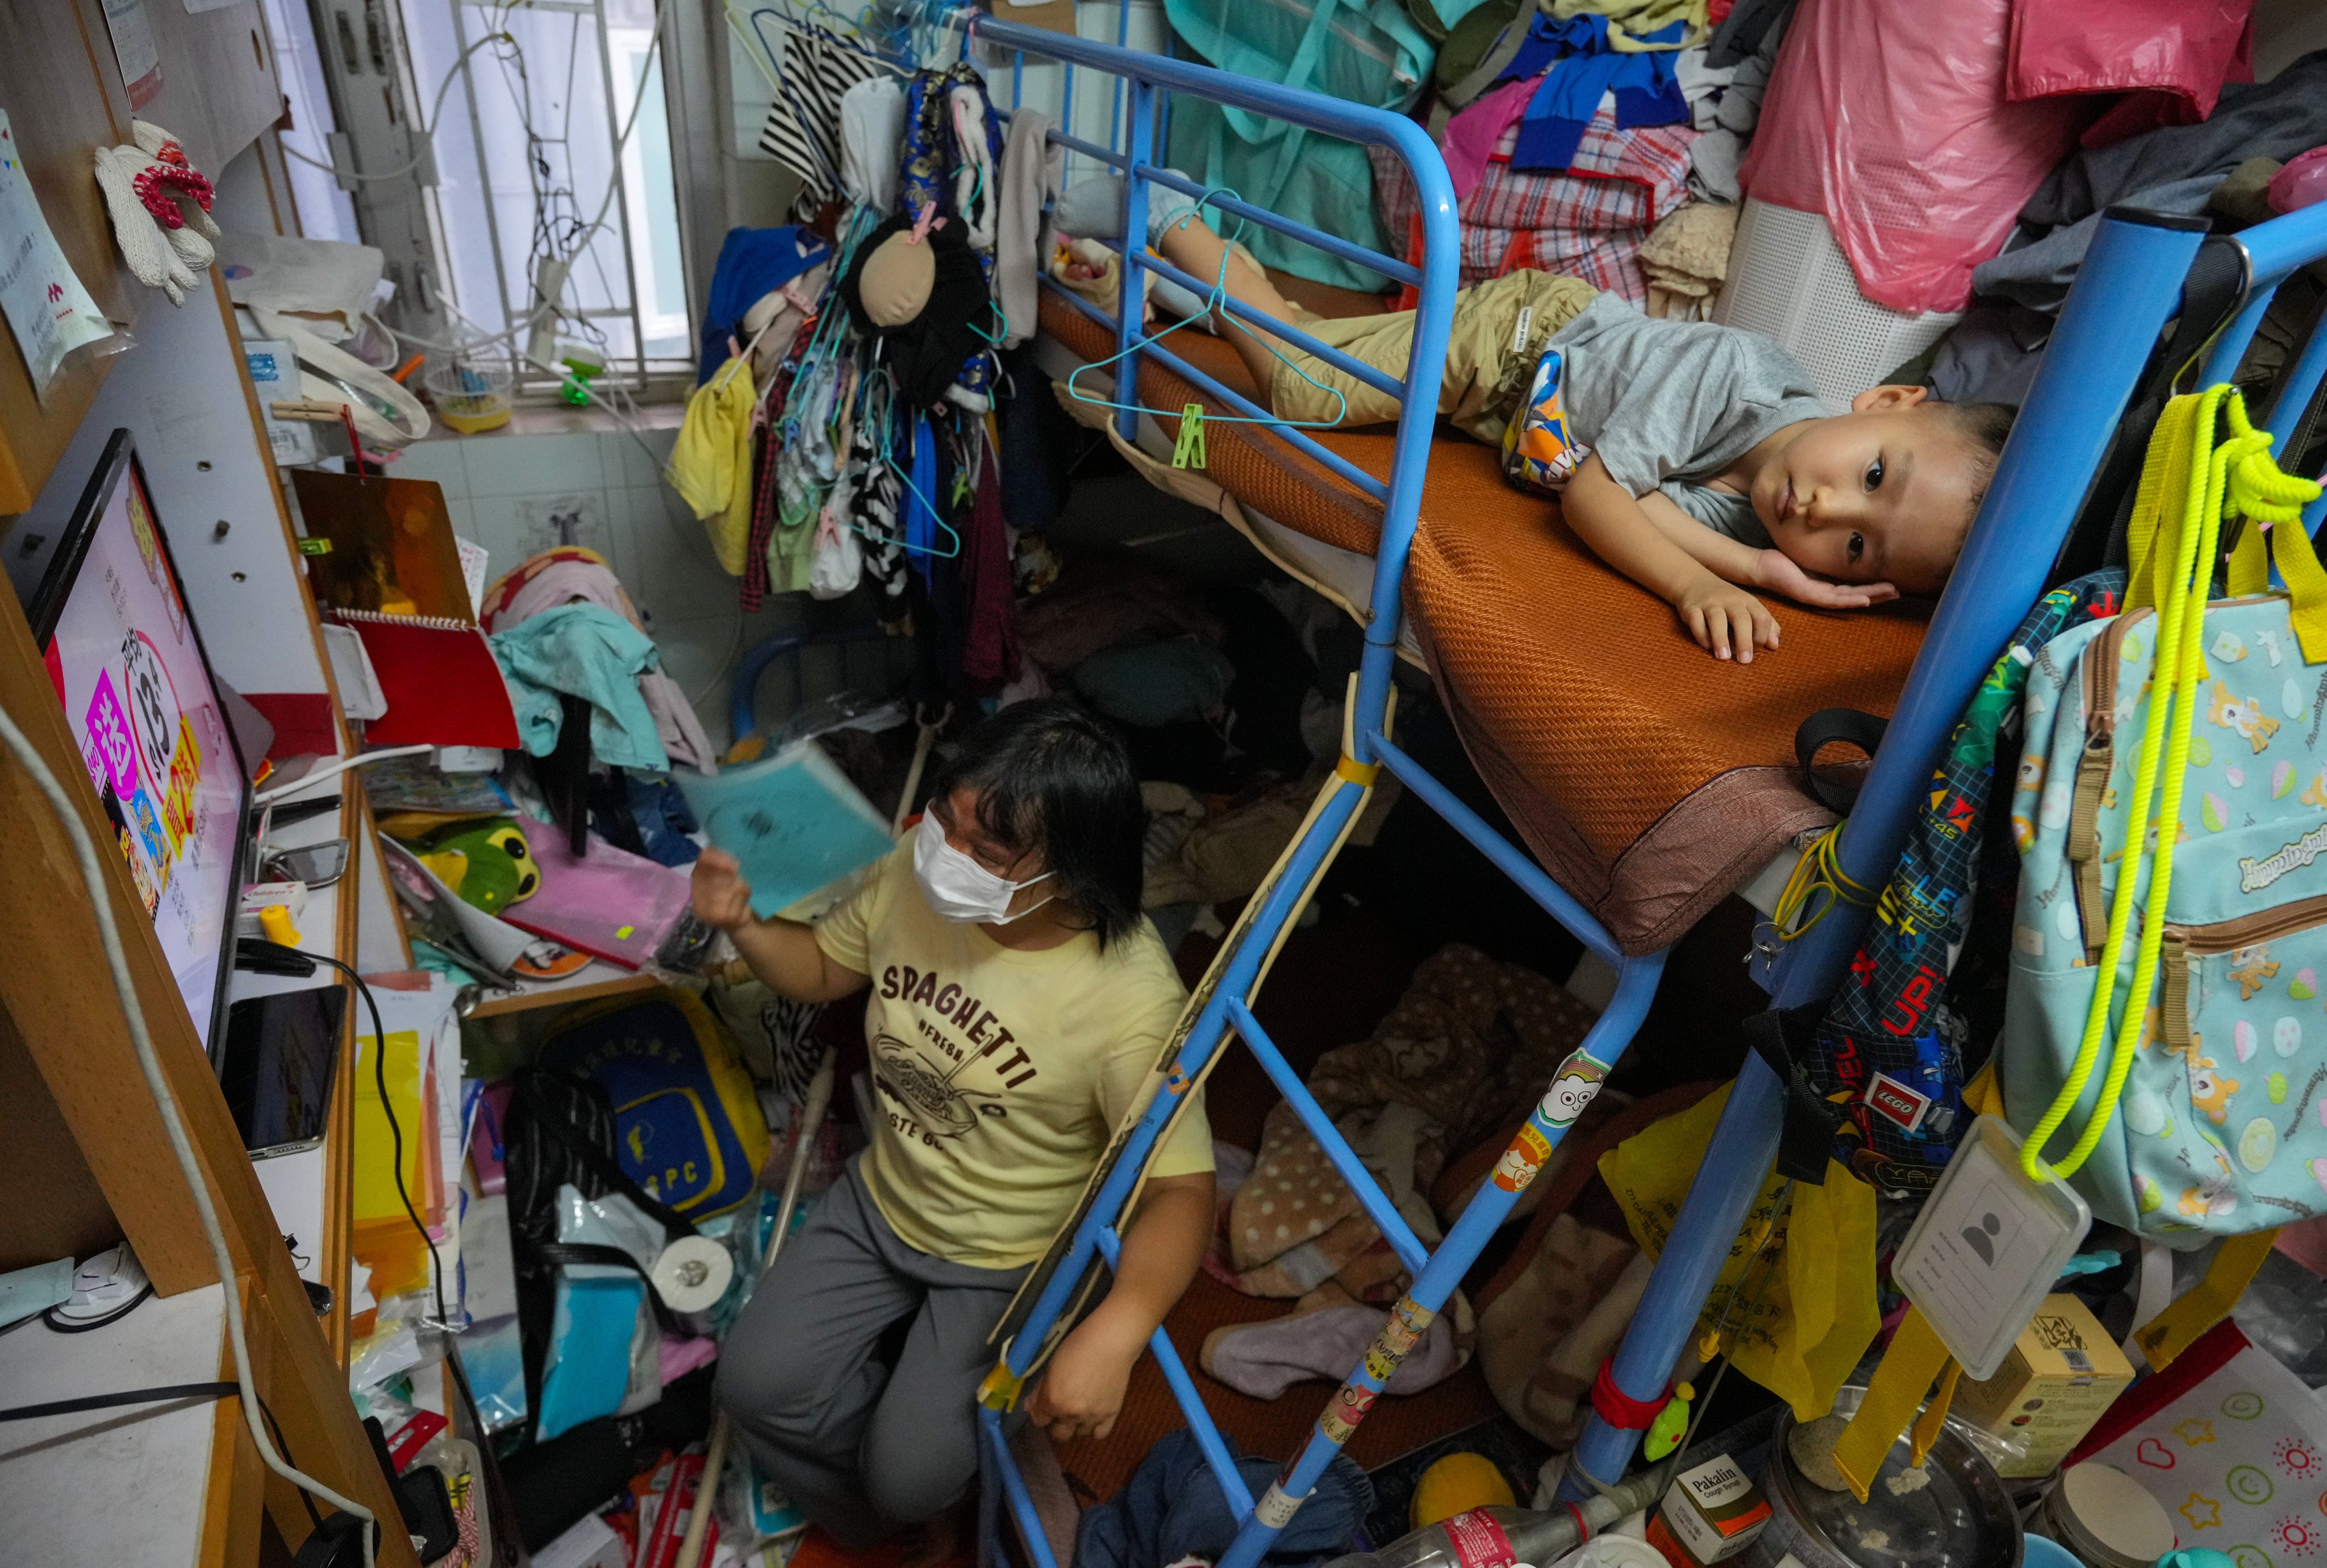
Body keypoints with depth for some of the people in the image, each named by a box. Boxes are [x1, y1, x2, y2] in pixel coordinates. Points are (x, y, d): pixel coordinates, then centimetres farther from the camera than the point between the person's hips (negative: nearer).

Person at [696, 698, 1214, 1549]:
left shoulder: (1133, 998, -35)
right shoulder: (920, 868, -18)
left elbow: (1181, 1188, -30)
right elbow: (825, 968, 2)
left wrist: (1114, 1335, -45)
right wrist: (743, 922, -18)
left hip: (1009, 1264, -5)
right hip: (878, 1202, 5)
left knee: (911, 1478, -9)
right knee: (754, 1386, 0)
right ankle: (868, 1527, 30)